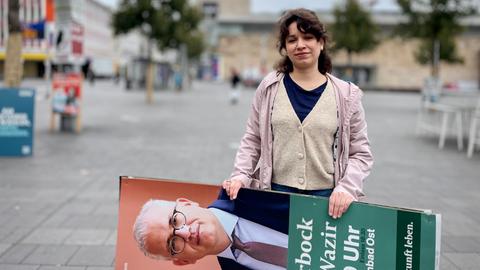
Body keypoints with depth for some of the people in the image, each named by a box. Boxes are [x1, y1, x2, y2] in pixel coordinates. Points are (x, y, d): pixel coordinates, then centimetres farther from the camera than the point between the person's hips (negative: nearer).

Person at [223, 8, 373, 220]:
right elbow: (252, 141, 10)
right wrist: (240, 176, -4)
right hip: (275, 195, 1)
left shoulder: (346, 95, 3)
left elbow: (361, 153, 6)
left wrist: (346, 188, -9)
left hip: (326, 199, 0)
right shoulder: (269, 88, 4)